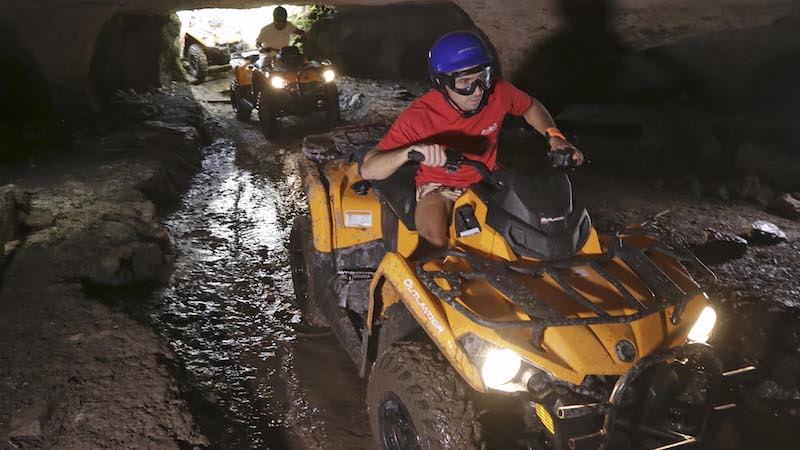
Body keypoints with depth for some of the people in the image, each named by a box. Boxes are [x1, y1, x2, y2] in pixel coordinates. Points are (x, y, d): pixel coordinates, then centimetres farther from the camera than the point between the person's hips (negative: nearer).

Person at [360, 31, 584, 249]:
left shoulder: (498, 92, -17)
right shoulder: (418, 116, -27)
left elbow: (531, 106, 8)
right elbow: (368, 170, -30)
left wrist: (554, 136, -10)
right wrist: (409, 152, -49)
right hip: (438, 187, -4)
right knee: (435, 245, -30)